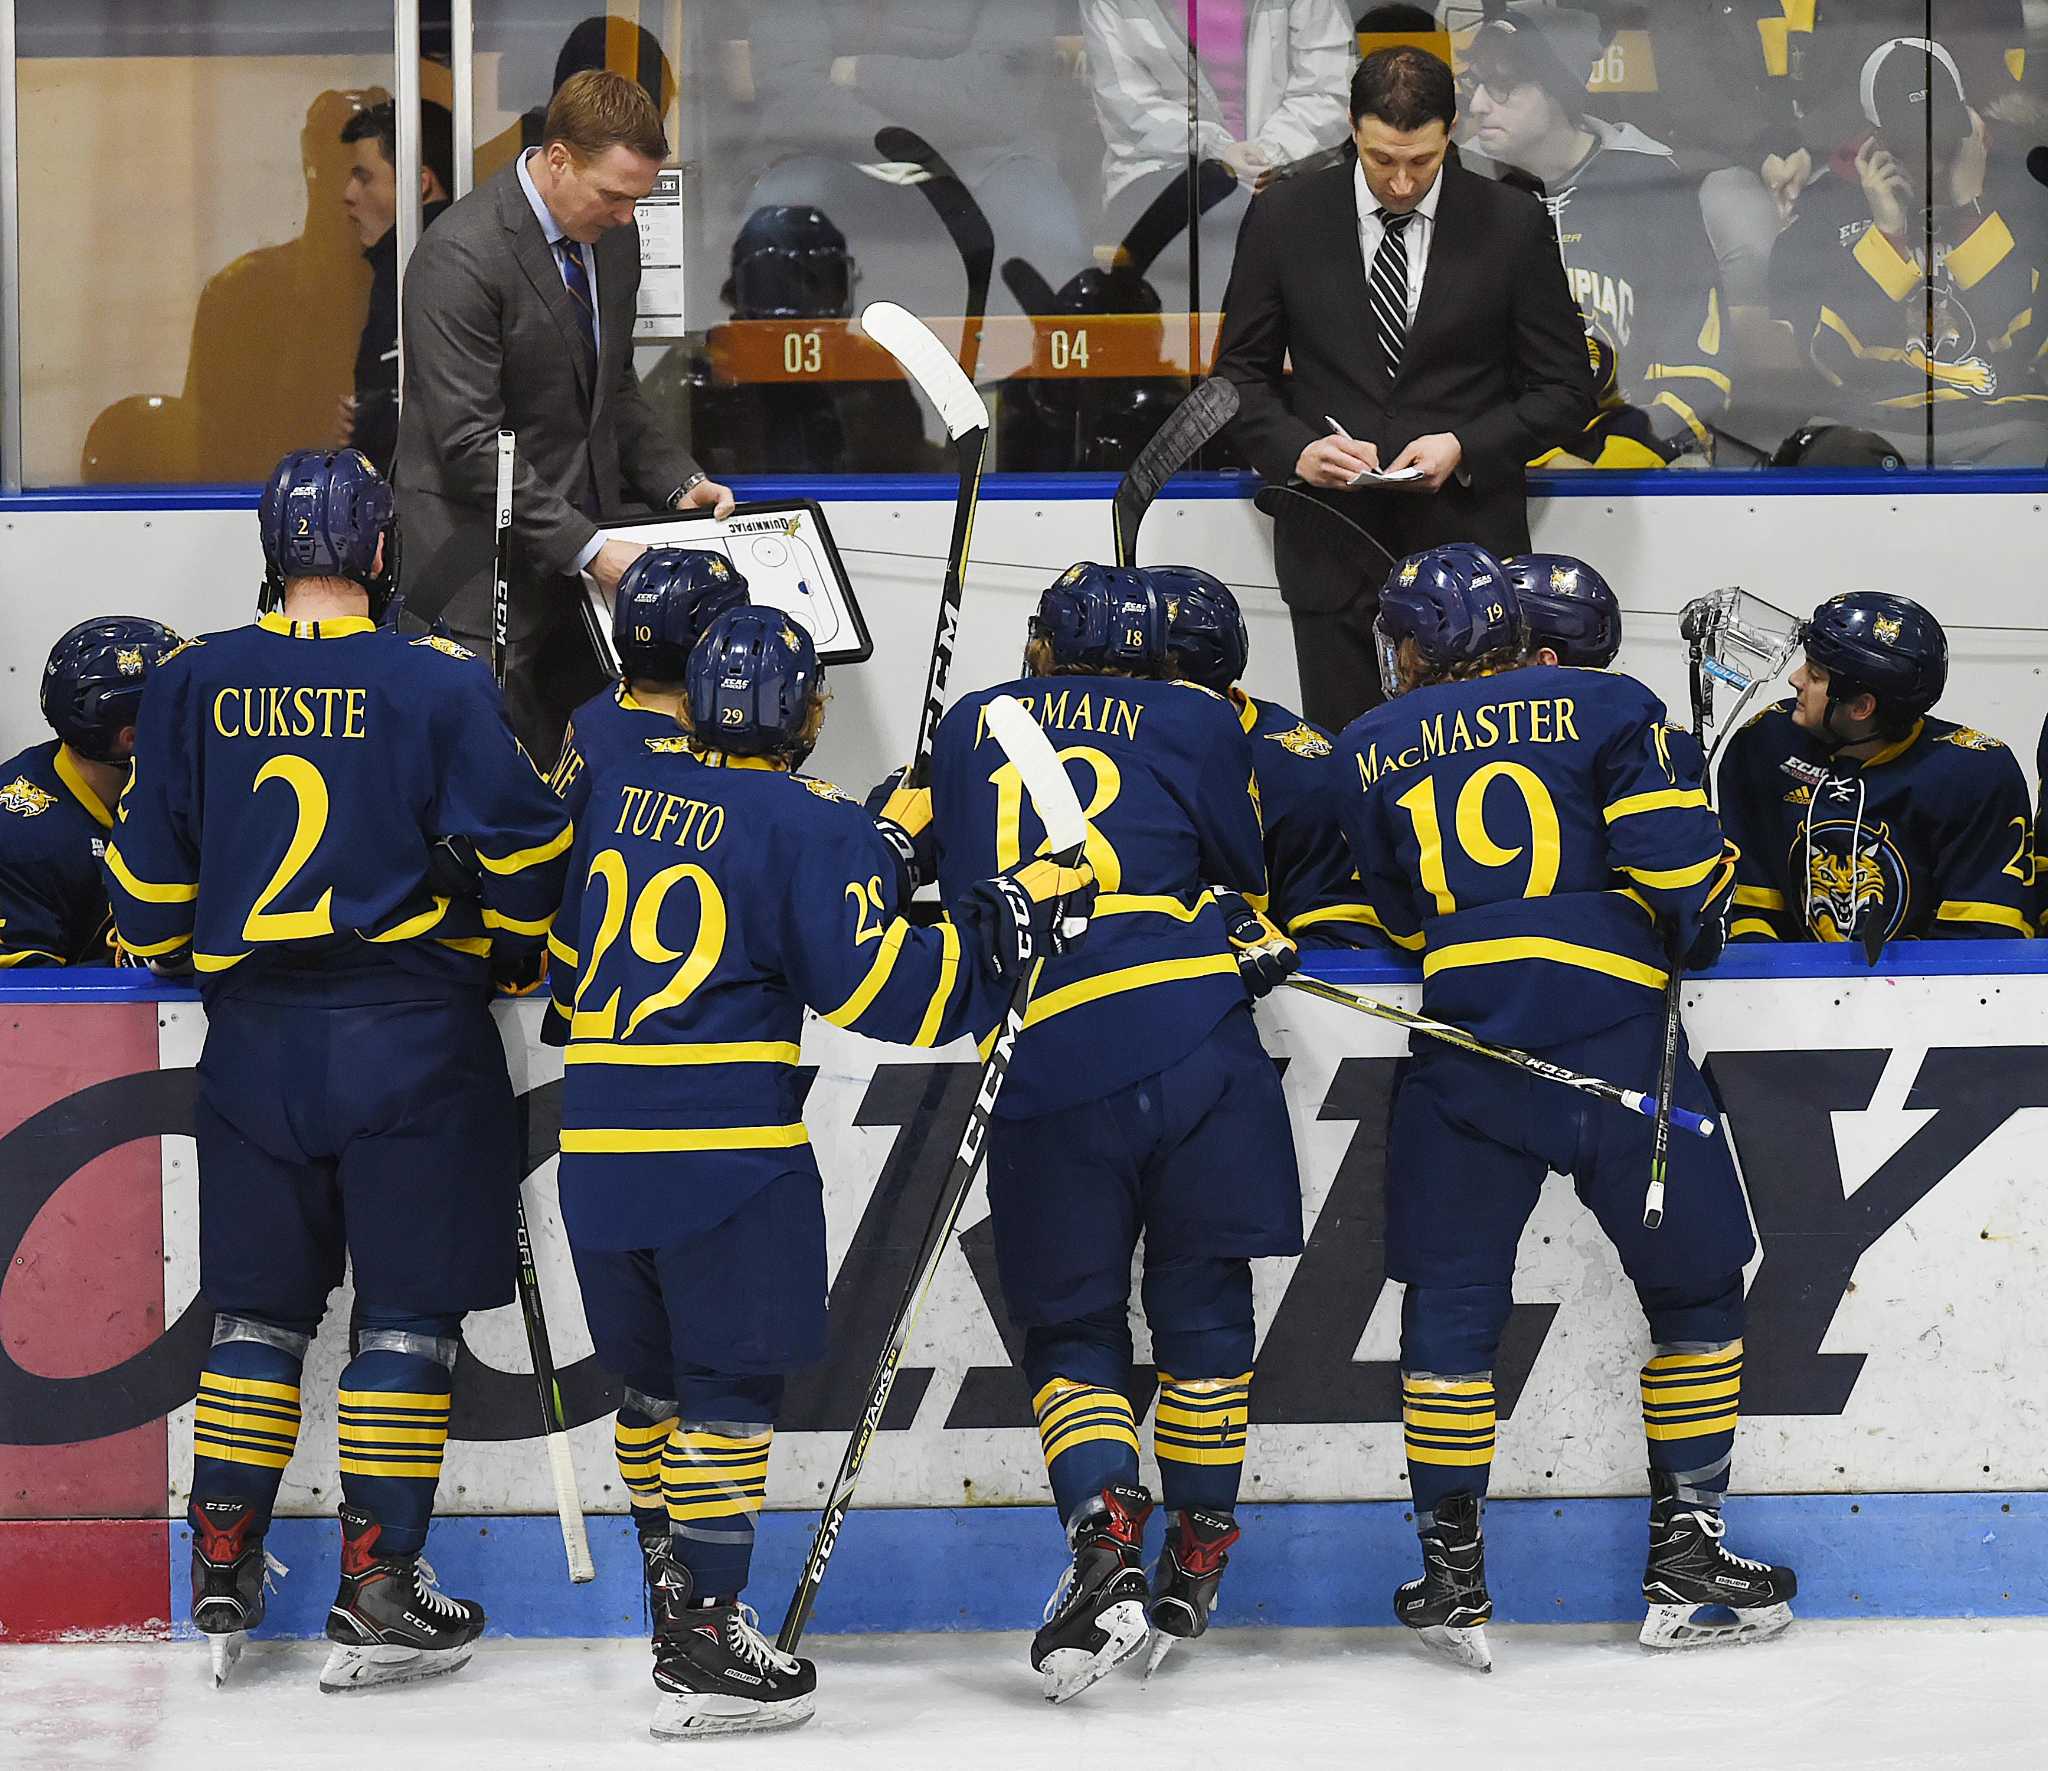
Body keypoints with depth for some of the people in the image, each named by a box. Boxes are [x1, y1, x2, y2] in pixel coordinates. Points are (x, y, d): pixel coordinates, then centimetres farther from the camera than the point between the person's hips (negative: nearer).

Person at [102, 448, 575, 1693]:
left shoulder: (194, 686, 2)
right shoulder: (439, 683, -8)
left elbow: (149, 877, 7)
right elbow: (521, 846, -7)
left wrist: (178, 961, 26)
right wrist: (518, 955, 12)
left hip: (254, 1035, 3)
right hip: (412, 1033, -3)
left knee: (260, 1305, 13)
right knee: (408, 1310, 3)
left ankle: (224, 1574, 13)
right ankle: (378, 1597, 1)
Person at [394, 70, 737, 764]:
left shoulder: (614, 236, 6)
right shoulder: (460, 256, -19)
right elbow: (469, 444, -21)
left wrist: (678, 481, 4)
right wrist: (587, 547, -23)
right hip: (488, 563, -7)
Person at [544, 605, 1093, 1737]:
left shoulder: (618, 787, 10)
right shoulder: (812, 826, -7)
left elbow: (559, 950, 21)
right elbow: (878, 992, -13)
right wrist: (1014, 917, -6)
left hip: (597, 1141, 6)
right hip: (728, 1148, -6)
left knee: (653, 1375, 19)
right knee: (730, 1383, -2)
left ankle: (671, 1587, 31)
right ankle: (701, 1647, -6)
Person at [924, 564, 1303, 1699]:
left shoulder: (972, 726, 18)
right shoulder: (1194, 723, 11)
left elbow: (949, 882, 27)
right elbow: (1244, 875, 17)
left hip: (1041, 1076, 1)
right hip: (1193, 1041, -1)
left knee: (1069, 1325, 9)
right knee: (1201, 1304, 15)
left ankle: (1104, 1545, -13)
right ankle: (1197, 1553, 20)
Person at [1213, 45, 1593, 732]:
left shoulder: (1513, 224, 0)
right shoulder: (1284, 218, 3)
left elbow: (1566, 389, 5)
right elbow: (1240, 371, 9)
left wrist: (1466, 446, -11)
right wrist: (1296, 449, -10)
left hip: (1466, 546, -1)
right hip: (1331, 553, 1)